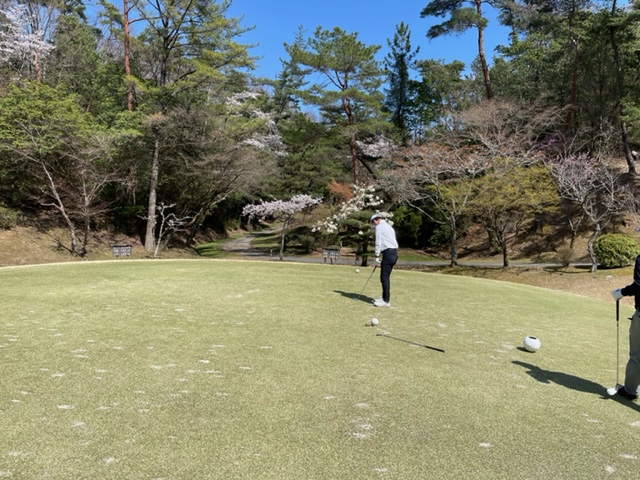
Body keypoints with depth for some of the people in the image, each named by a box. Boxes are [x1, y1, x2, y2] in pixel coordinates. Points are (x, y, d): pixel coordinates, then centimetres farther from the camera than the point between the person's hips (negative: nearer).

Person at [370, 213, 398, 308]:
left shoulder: (379, 227, -4)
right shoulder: (389, 226, 23)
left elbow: (378, 243, -9)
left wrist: (377, 257, -5)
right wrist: (381, 256, 16)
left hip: (388, 253, -9)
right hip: (394, 253, 9)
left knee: (384, 277, -8)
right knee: (386, 277, 14)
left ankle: (386, 301, -8)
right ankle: (385, 297, 19)